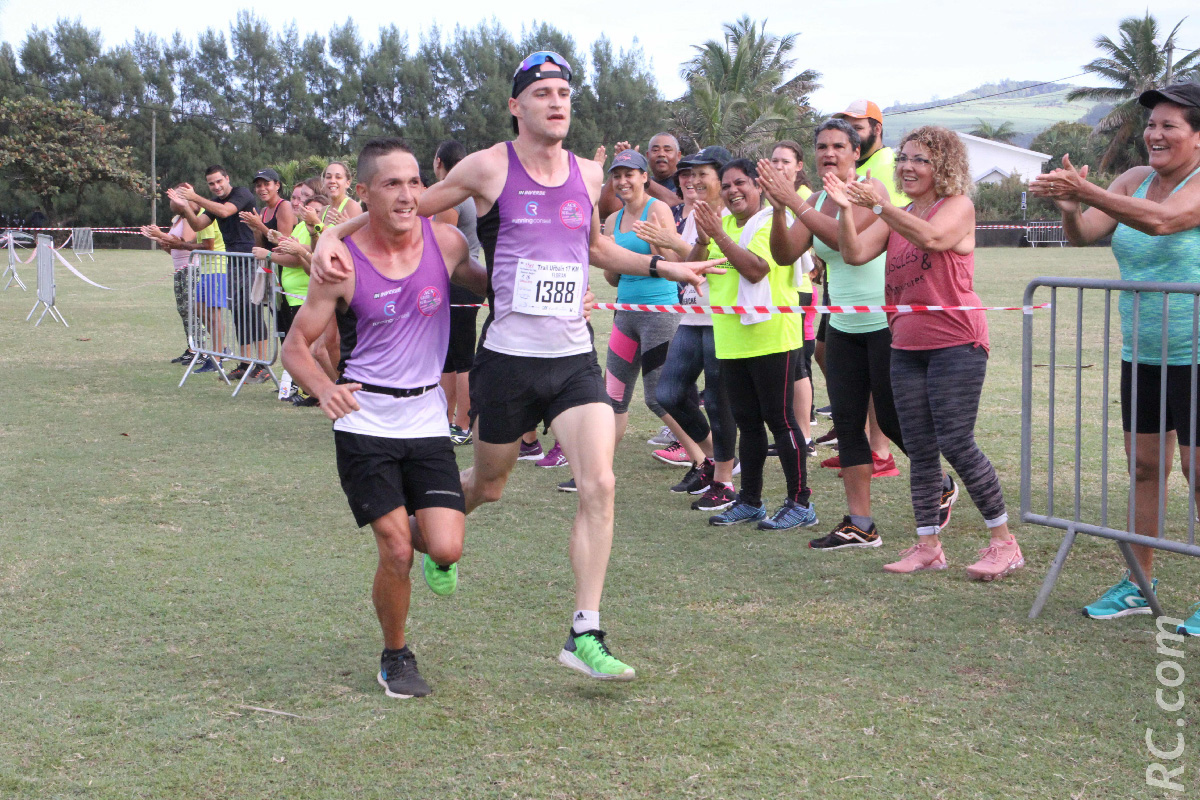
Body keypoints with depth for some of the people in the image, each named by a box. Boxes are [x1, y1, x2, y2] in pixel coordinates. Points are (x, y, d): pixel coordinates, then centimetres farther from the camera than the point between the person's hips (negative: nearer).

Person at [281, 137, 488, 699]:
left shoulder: (445, 242, -5)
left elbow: (484, 284, 16)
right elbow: (296, 345, -4)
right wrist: (324, 389, -24)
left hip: (427, 416, 2)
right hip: (364, 420, -2)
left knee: (446, 549, -10)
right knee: (396, 553, -7)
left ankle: (430, 547, 29)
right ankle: (396, 657, 20)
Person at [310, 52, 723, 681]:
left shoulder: (589, 175, 7)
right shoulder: (489, 168, -6)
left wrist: (662, 267, 17)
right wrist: (331, 235, -14)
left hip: (575, 358, 3)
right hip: (508, 359, -3)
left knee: (599, 485, -11)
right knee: (487, 486, 13)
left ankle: (585, 635, -5)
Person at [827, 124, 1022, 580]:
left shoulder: (958, 206, -3)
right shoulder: (896, 216, 15)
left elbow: (933, 238, -25)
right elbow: (854, 253, 1)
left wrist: (881, 205, -30)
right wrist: (845, 209, -14)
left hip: (955, 342, -7)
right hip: (907, 345, 7)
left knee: (955, 443, -11)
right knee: (919, 450, 6)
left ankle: (1004, 543, 0)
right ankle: (928, 546, 12)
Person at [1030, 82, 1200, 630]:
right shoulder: (1136, 179, 8)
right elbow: (1083, 235, 0)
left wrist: (1085, 190, -38)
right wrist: (1069, 205, -23)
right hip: (1141, 354, 7)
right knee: (1144, 467, 11)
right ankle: (1140, 584, 21)